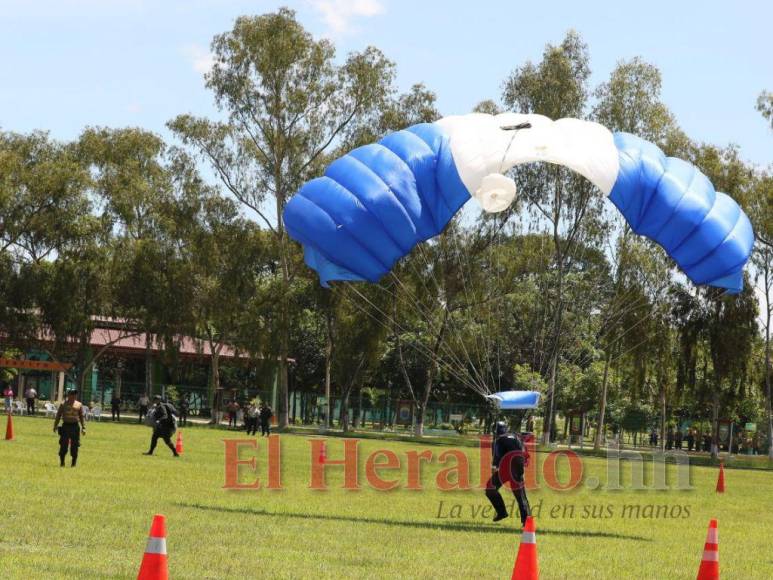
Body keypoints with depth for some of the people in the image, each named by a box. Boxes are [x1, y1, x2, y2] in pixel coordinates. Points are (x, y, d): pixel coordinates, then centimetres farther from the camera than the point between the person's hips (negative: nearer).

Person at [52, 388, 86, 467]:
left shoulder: (79, 405, 9)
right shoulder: (63, 404, 7)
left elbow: (82, 417, 8)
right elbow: (58, 416, 7)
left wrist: (83, 428, 0)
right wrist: (55, 426, -2)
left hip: (75, 426, 1)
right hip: (65, 426, -1)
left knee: (74, 446, 1)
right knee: (63, 446, -2)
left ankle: (73, 464, 10)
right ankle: (62, 463, 9)